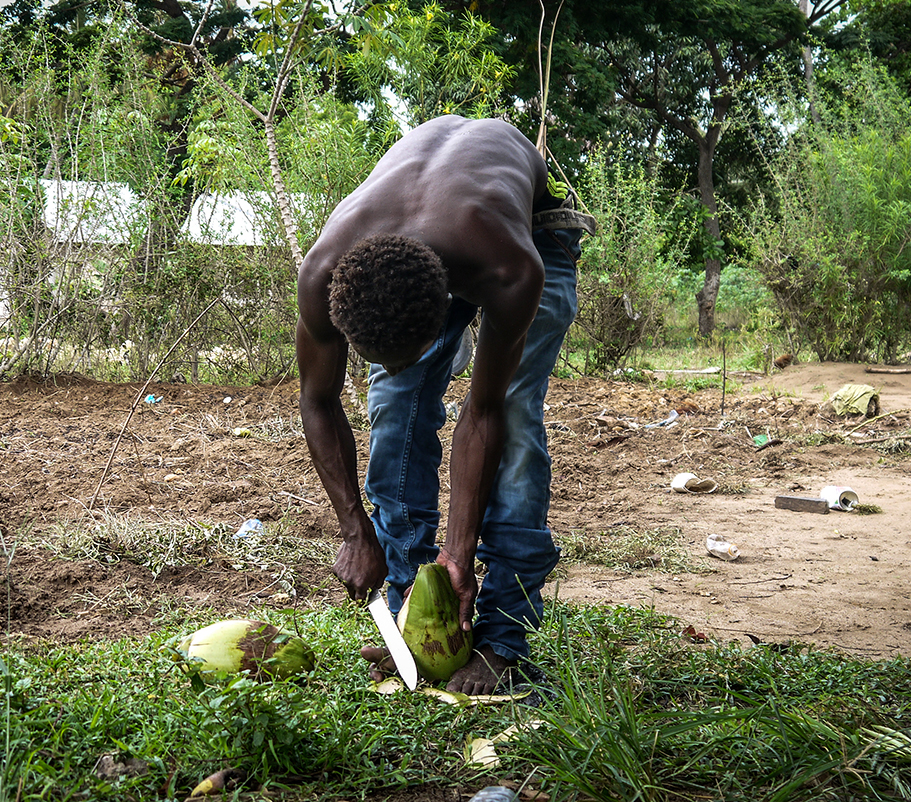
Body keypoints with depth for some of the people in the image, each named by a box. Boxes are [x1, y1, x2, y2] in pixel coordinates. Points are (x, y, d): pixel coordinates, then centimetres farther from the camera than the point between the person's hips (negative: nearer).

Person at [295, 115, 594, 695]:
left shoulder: (512, 272, -46)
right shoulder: (324, 272, -36)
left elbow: (484, 412, -32)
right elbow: (319, 404, -18)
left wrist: (460, 552, -29)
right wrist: (356, 534, -20)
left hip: (534, 221, -3)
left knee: (513, 412, -17)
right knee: (395, 410, -11)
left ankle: (502, 640, -14)